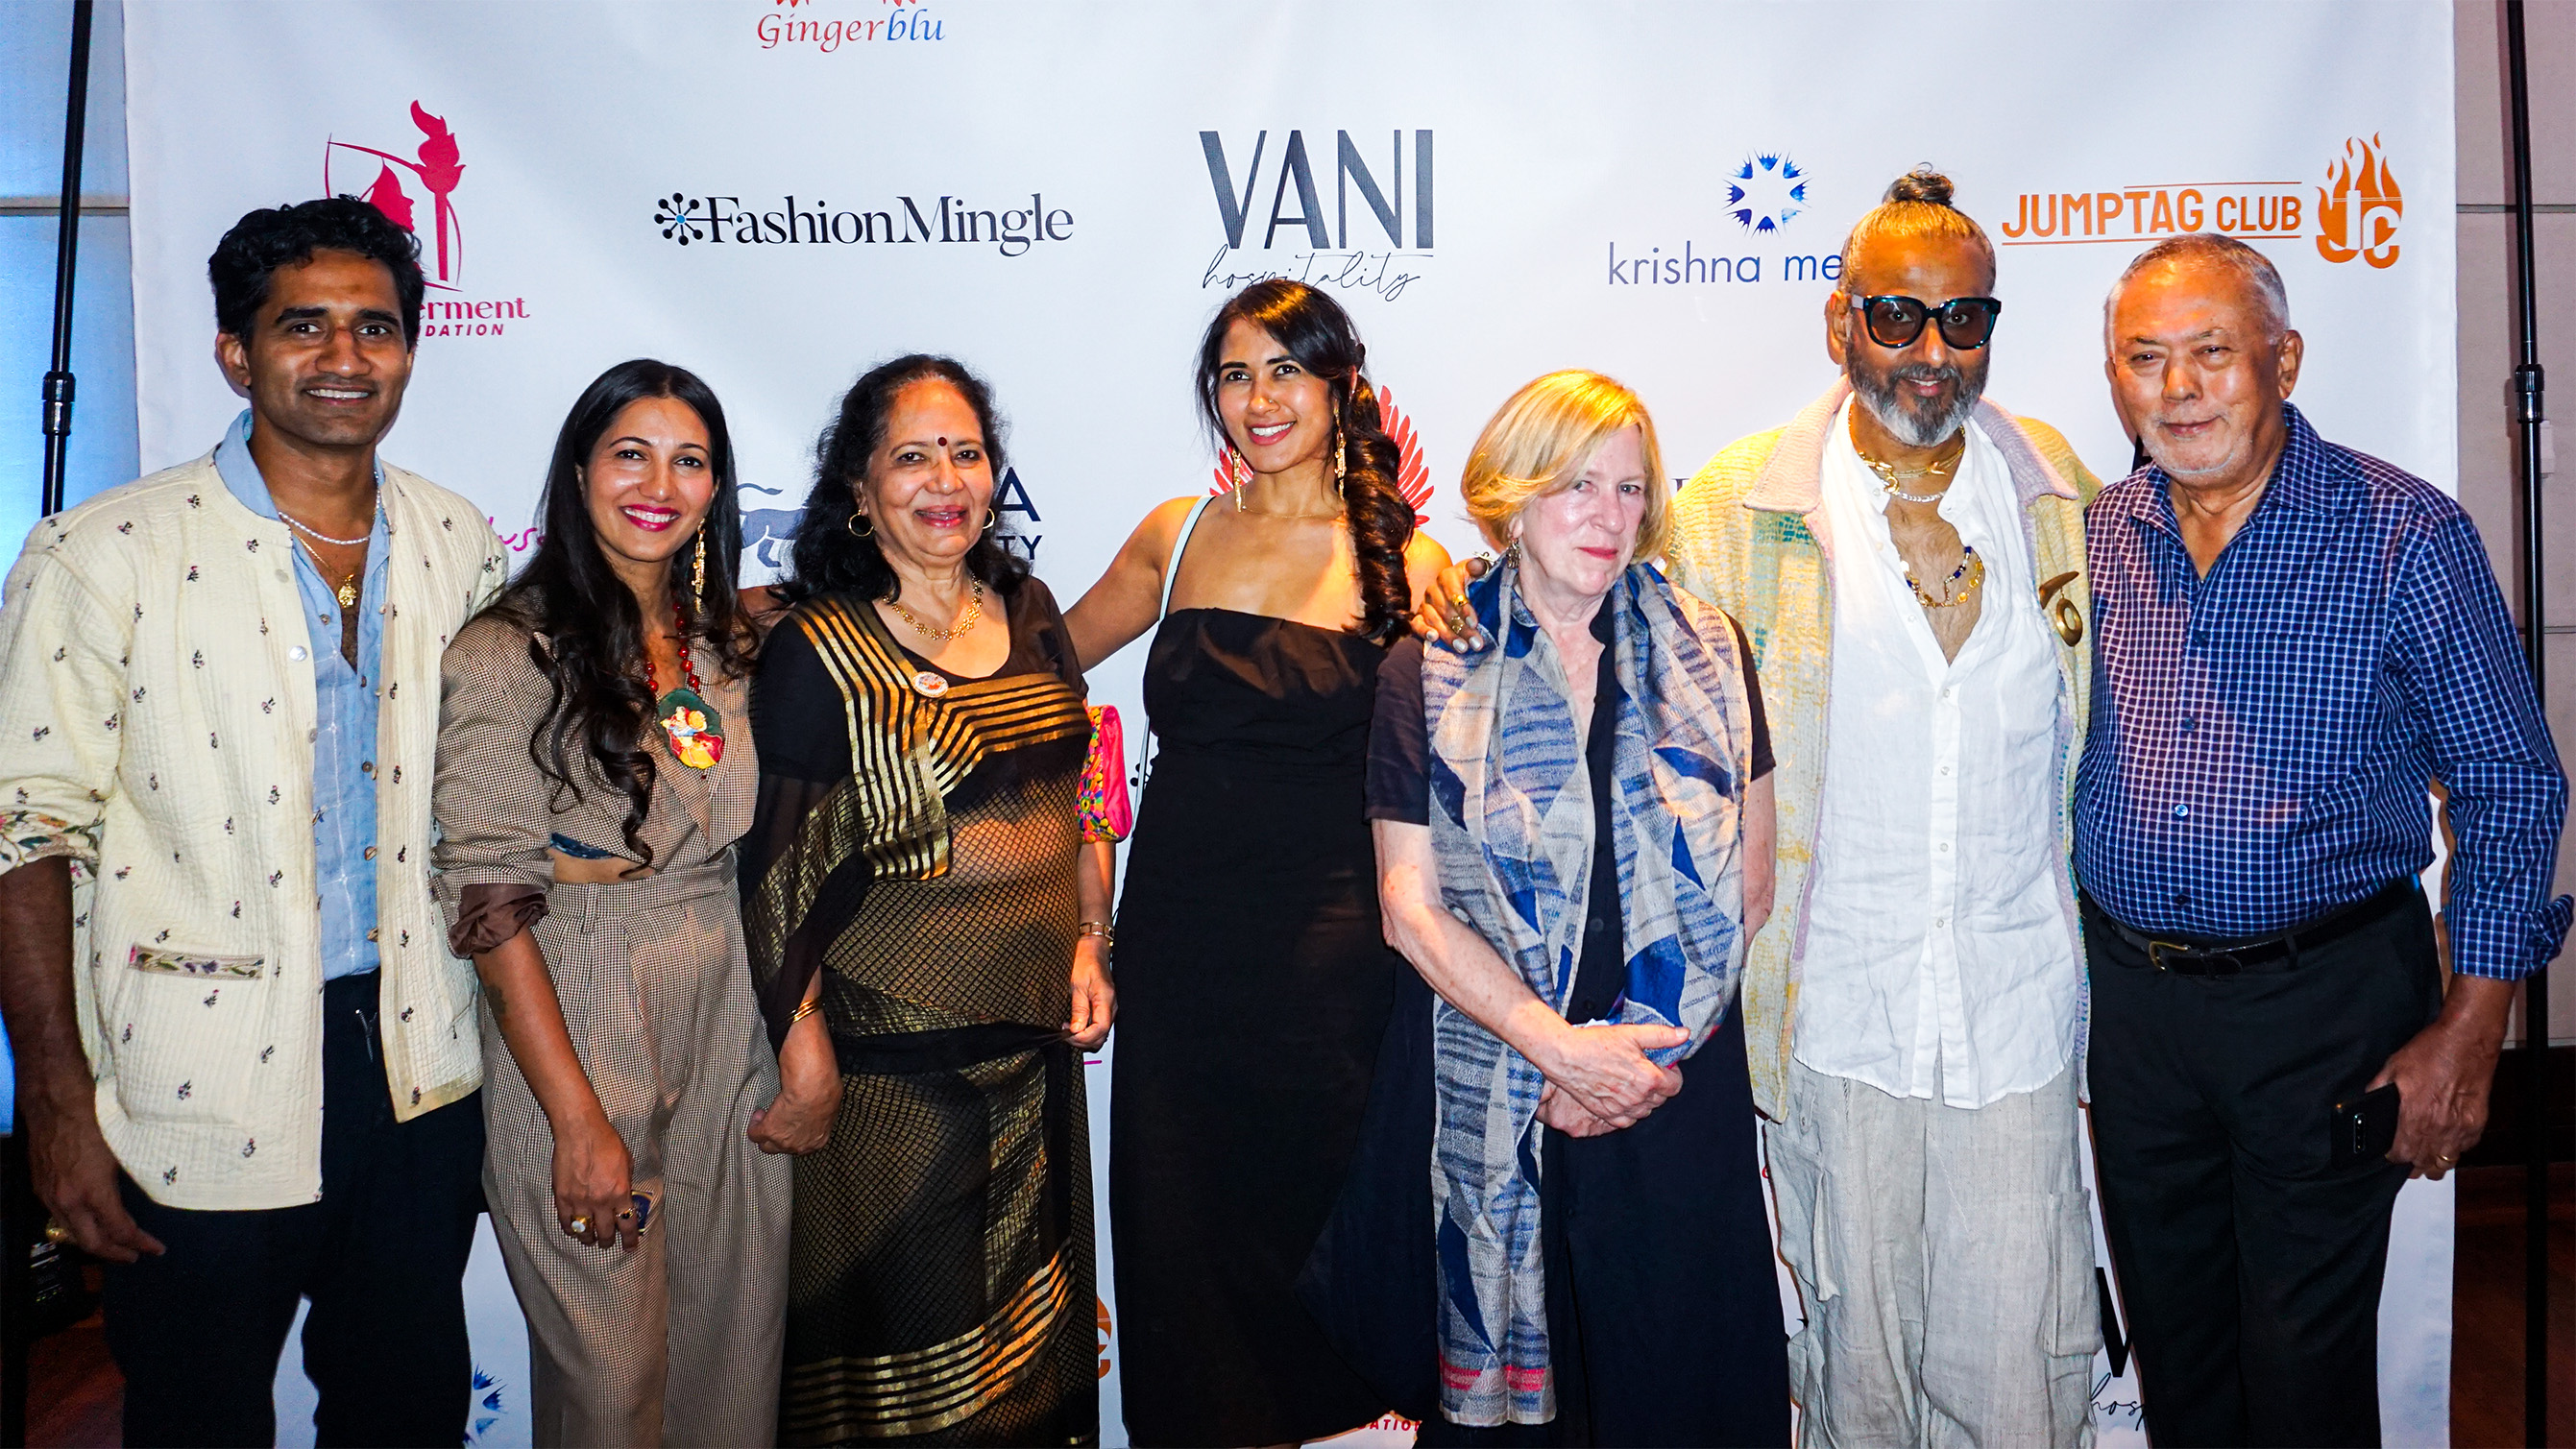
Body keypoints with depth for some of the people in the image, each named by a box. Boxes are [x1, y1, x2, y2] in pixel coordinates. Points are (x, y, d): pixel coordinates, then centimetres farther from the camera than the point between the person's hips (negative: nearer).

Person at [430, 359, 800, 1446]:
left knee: (737, 1355, 12)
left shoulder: (730, 648, 8)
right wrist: (578, 1118, -16)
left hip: (736, 1033, 5)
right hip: (574, 1035, -5)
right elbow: (490, 900, -12)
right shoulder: (509, 653, -8)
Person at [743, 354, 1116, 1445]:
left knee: (1034, 1329, 18)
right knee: (909, 1340, 7)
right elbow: (780, 876, -10)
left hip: (1040, 1040, 6)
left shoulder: (1028, 610, 6)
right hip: (895, 1056, -5)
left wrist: (1089, 947, 6)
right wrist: (805, 1055, -12)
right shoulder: (818, 652, -11)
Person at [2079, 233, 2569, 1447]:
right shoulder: (2092, 538, 2)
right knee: (2170, 1345, 17)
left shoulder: (2404, 535, -8)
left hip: (2327, 995, -3)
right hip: (2126, 992, 4)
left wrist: (2467, 1032, -9)